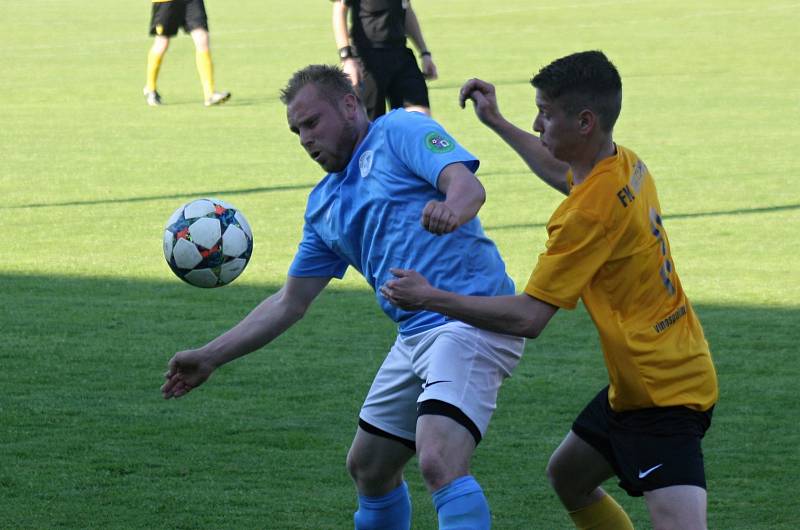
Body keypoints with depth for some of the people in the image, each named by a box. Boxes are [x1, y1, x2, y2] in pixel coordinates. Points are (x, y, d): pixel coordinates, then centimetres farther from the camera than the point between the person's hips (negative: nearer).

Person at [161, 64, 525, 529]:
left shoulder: (400, 132, -2)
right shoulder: (325, 204, 21)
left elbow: (467, 184, -19)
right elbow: (290, 304, 24)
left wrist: (451, 209, -43)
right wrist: (210, 358, 21)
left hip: (471, 320, -9)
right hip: (415, 334, 9)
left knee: (440, 465, -26)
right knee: (369, 468, 18)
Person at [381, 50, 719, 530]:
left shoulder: (592, 211, -24)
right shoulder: (625, 164, 3)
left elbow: (528, 318, -22)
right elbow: (565, 174, 32)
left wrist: (431, 298, -14)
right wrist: (498, 123, 35)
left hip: (662, 394, -10)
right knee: (566, 477, 26)